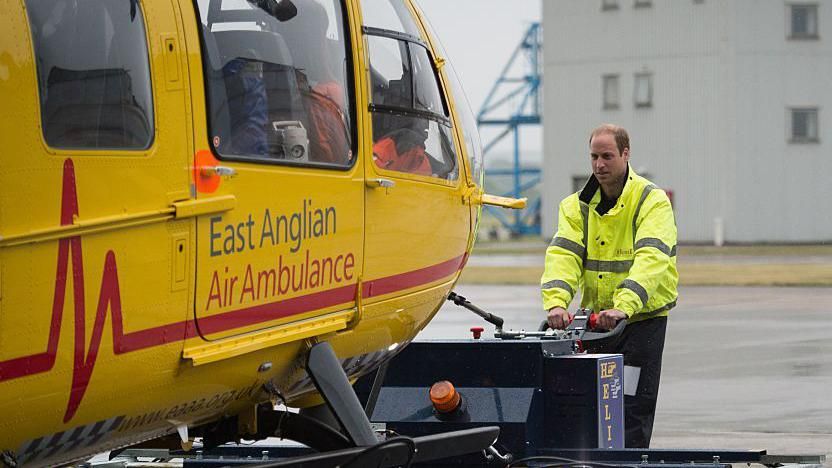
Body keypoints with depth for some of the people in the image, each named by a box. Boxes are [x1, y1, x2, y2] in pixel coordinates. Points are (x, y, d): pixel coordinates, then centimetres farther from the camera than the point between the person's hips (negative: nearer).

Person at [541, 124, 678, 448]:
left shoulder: (652, 201, -11)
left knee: (633, 406, -8)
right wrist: (556, 302, -28)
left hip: (643, 316, -5)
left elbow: (650, 259, -25)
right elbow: (563, 254, -9)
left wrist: (623, 307, -40)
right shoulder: (578, 205, 5)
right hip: (595, 317, 5)